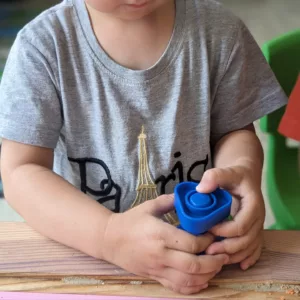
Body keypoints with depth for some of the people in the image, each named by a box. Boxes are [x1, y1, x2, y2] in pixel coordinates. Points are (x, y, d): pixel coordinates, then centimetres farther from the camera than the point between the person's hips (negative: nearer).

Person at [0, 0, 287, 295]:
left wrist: (243, 170, -20)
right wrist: (108, 236, -30)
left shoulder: (220, 30, -7)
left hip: (200, 245, 3)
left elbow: (234, 131, 3)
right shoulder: (43, 44, -13)